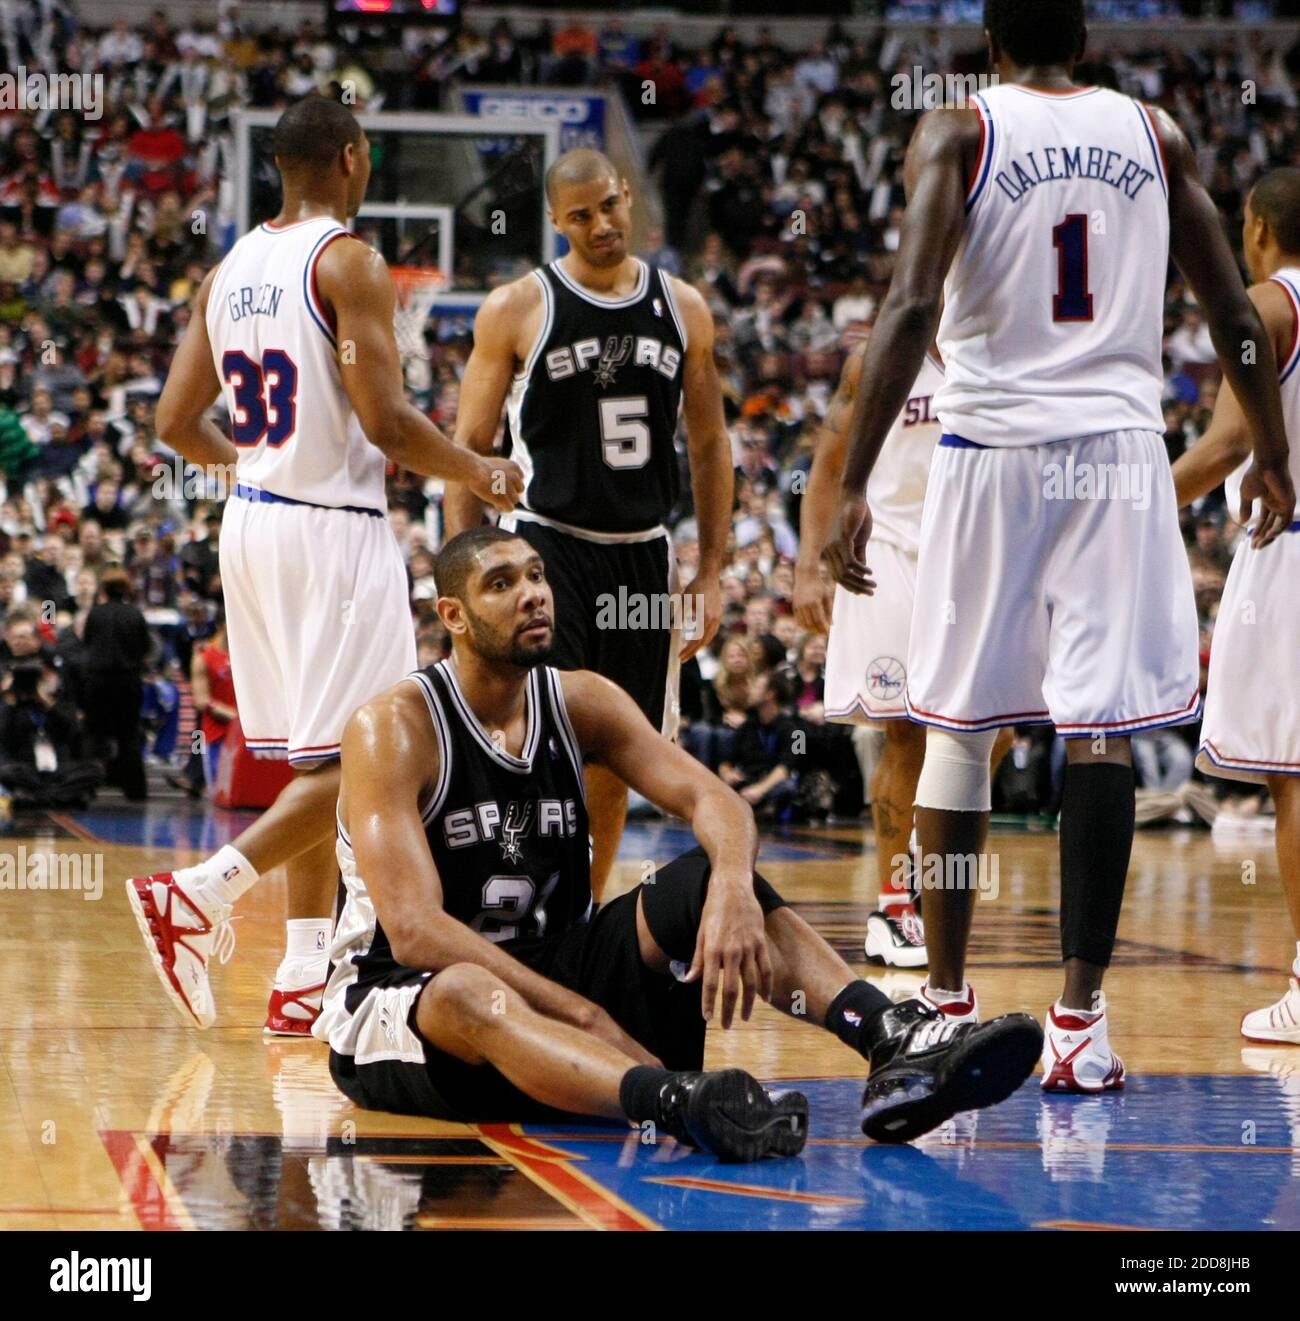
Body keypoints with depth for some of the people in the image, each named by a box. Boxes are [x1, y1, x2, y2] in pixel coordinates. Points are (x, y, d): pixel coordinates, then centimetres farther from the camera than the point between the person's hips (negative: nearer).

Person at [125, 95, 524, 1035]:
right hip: (333, 528, -8)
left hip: (253, 523, 8)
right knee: (356, 765, -5)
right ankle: (199, 893, -18)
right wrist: (481, 475, -3)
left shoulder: (230, 270, 10)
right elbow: (386, 421, -19)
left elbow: (177, 422, 12)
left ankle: (307, 974, 14)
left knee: (311, 761, 14)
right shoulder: (348, 264, -12)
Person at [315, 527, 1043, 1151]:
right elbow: (414, 930, -25)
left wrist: (733, 891, -34)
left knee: (712, 881, -14)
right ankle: (676, 1102, -68)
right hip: (403, 1000, -6)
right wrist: (580, 1013, -30)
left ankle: (894, 1039, -36)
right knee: (471, 996, -42)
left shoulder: (581, 702, 3)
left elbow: (714, 800, -10)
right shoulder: (393, 729, -14)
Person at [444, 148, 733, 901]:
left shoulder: (683, 309, 6)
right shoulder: (517, 310, -4)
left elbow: (711, 445, 12)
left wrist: (712, 572, 7)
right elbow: (468, 450, -1)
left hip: (644, 557, 4)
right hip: (548, 549, -4)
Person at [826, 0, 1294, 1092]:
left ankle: (947, 1002, 16)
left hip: (991, 450, -1)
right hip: (1118, 449, 1)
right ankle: (1081, 1016, -8)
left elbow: (912, 307, -13)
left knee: (961, 728, 11)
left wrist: (854, 485, -15)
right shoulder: (1154, 134, 8)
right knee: (1101, 731, -2)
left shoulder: (957, 133, 0)